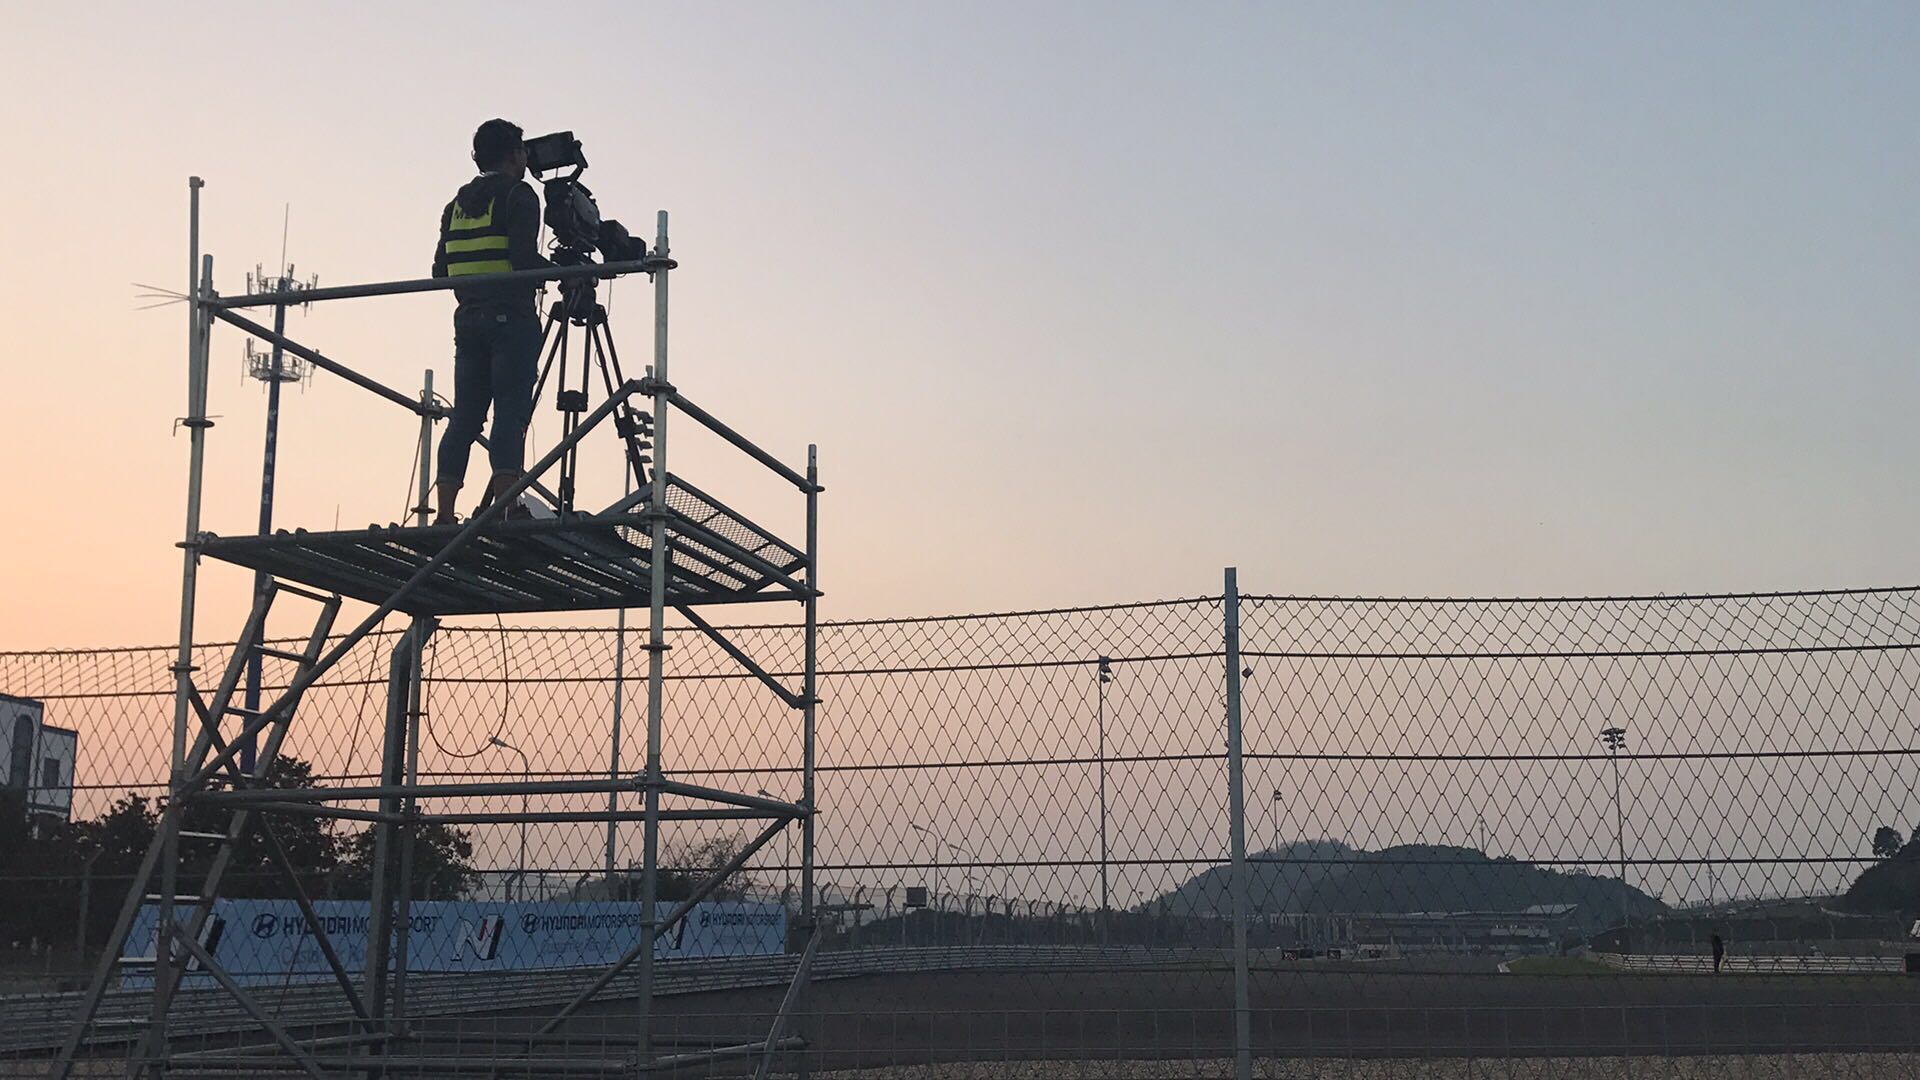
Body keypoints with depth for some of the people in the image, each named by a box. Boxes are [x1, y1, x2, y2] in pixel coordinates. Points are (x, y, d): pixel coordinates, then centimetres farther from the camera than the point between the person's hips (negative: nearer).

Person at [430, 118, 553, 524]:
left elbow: (440, 270, 16)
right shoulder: (518, 195, -3)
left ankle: (444, 514, 2)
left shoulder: (457, 204, 18)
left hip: (468, 320, 7)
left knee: (464, 416, 6)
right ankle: (507, 508, -19)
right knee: (511, 412, -11)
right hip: (512, 317, -7)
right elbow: (524, 257, -16)